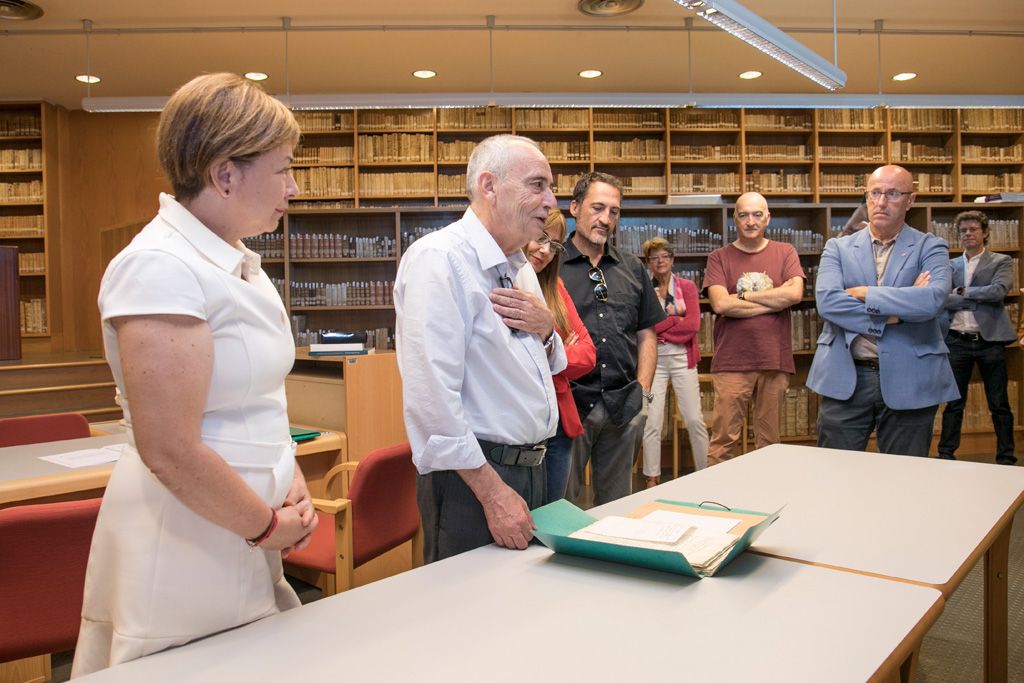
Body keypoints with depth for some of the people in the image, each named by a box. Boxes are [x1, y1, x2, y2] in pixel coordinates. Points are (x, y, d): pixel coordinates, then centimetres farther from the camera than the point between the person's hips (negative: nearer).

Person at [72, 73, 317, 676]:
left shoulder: (241, 264, 8)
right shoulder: (162, 268, -20)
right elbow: (170, 452, -25)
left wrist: (294, 481, 3)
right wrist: (269, 527, -12)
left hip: (246, 535, 8)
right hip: (185, 547, -8)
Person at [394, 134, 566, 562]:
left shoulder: (520, 267, 12)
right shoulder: (438, 258, -16)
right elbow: (432, 395, -24)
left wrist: (545, 330, -1)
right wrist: (493, 491, -23)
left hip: (532, 467, 9)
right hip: (472, 478, -9)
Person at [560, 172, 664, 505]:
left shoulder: (632, 268, 12)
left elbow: (646, 334, 14)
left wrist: (642, 391, 5)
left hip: (624, 406, 4)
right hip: (568, 403, -4)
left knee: (617, 505, 16)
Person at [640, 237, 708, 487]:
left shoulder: (687, 286, 6)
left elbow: (694, 325, -6)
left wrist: (658, 328, -7)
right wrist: (674, 318, -9)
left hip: (682, 358, 0)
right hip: (653, 360, 0)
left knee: (694, 419, 0)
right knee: (652, 422, -2)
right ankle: (652, 478, 8)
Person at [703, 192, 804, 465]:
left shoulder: (785, 252, 10)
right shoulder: (719, 258, 6)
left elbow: (795, 293, -7)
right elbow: (720, 304, -9)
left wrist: (743, 295, -6)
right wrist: (775, 300, -5)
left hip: (775, 361, 2)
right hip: (732, 362, -2)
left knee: (769, 442, 8)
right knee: (723, 441, -4)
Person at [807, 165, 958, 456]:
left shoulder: (930, 248, 4)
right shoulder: (838, 248, 7)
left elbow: (933, 300, -17)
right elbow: (827, 301, -11)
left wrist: (864, 293, -12)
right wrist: (893, 313, -14)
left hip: (909, 382, 0)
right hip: (845, 380, 1)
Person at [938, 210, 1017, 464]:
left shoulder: (1001, 262, 5)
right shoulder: (950, 266, 11)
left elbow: (999, 291, -13)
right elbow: (941, 298, -3)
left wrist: (964, 292, -7)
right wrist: (979, 299, -13)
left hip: (990, 340, -2)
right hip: (958, 340, 2)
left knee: (999, 404, 5)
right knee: (954, 403, 8)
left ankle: (1006, 457, 15)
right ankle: (946, 454, 15)